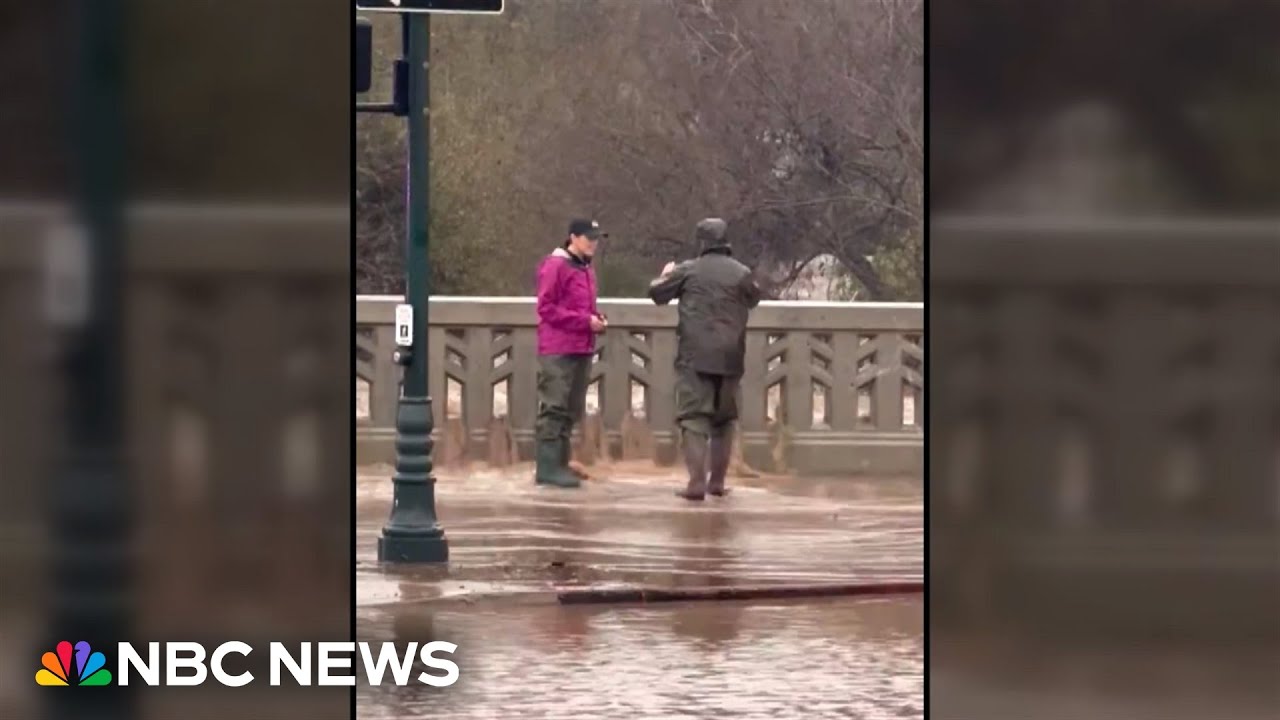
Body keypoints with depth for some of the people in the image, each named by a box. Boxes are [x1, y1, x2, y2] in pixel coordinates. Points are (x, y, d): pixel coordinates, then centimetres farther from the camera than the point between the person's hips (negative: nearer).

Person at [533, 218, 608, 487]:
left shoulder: (586, 270, 17)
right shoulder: (555, 266, -8)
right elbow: (546, 308, -12)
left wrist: (597, 319, 4)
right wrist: (584, 321, -17)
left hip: (582, 350, 8)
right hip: (558, 351, -8)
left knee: (571, 410, 10)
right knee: (554, 409, -8)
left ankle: (559, 464, 16)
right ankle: (547, 468, -8)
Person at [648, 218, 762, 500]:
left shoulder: (688, 270, -3)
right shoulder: (742, 273, 3)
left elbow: (656, 293, 8)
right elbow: (754, 299, 23)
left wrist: (665, 275, 30)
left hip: (695, 357, -3)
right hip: (729, 358, 3)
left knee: (694, 417, -5)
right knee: (724, 418, 16)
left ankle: (697, 482, -17)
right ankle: (717, 480, 18)